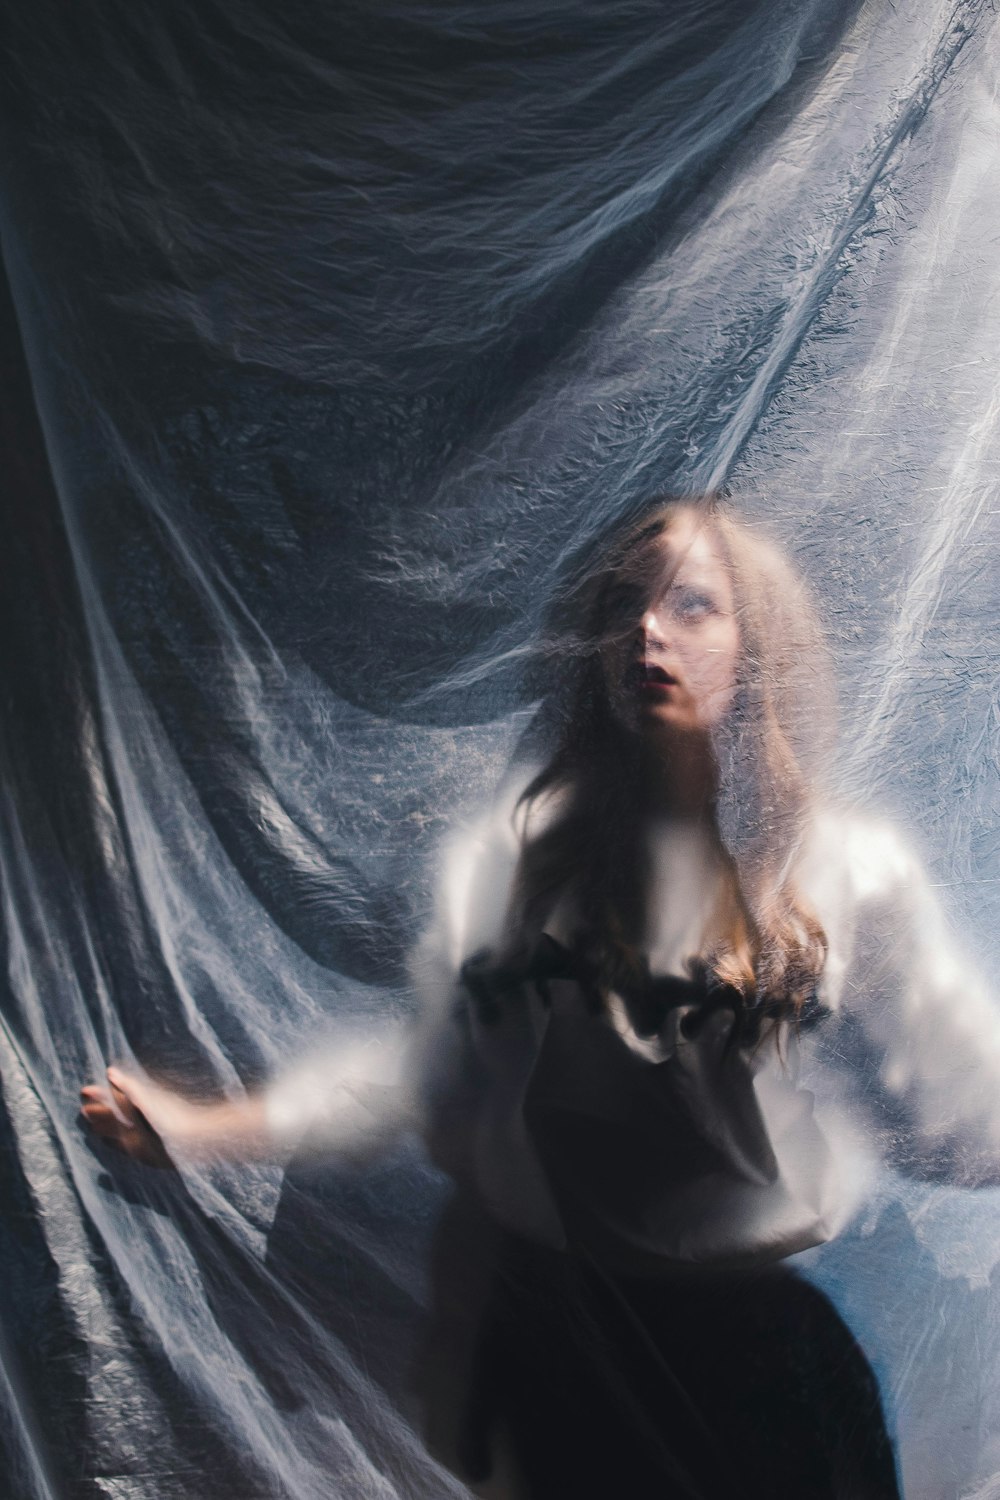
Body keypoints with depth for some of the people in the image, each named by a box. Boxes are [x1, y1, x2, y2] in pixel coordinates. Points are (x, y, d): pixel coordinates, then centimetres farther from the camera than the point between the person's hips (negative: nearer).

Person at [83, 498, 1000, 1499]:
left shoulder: (848, 872, -6)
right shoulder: (527, 850, -2)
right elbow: (427, 1069, 0)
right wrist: (208, 1126, -4)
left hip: (758, 1333, -1)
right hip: (549, 1311, 1)